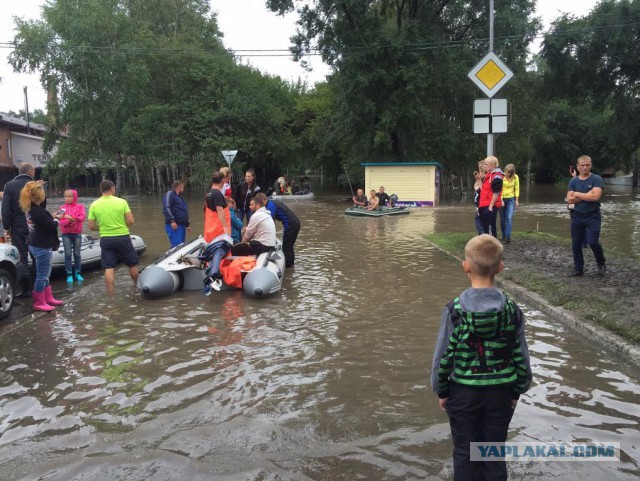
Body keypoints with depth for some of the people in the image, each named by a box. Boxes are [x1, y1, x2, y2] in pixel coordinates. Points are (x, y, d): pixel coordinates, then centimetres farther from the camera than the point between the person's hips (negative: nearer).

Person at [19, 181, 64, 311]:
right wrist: (56, 219, -2)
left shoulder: (33, 208, 4)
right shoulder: (38, 211, -25)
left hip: (39, 244, 10)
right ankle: (39, 303, 8)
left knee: (45, 273, 18)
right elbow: (52, 226, -20)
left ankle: (48, 299, 27)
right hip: (41, 246, -10)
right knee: (42, 275, 0)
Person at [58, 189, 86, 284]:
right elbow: (62, 222, -5)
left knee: (77, 254, 6)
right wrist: (69, 221, -23)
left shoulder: (79, 206, 1)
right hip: (66, 234, 0)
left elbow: (82, 217, -14)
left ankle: (77, 273, 17)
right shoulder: (62, 207, 3)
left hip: (77, 233, 0)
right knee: (68, 254, -2)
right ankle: (69, 274, 3)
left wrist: (72, 217, -26)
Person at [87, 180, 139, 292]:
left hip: (106, 239, 2)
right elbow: (130, 221, -9)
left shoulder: (94, 205, -2)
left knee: (109, 268, 3)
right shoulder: (121, 202, -7)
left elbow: (91, 226, -1)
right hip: (123, 238, -1)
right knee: (132, 264, 16)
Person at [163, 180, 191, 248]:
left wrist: (187, 224, 30)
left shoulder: (179, 197, 24)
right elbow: (166, 209, -18)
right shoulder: (170, 194, -5)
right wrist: (172, 221, -27)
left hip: (182, 226, 10)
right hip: (174, 226, -10)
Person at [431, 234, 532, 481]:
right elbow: (521, 357, -4)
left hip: (463, 392, -2)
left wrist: (441, 390, 4)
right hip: (500, 392, 2)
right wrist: (517, 391, 11)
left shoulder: (455, 310, -17)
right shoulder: (512, 310, -10)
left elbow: (443, 355, -11)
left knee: (464, 452, 15)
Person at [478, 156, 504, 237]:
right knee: (485, 226, 16)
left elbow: (496, 193, -19)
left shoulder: (496, 176, -15)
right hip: (485, 205, 10)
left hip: (490, 206, -10)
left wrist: (491, 206, -20)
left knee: (490, 227, -6)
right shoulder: (488, 175, 16)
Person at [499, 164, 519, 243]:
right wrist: (501, 200, -14)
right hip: (502, 199, 0)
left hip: (511, 199, 0)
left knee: (509, 218, -12)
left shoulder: (515, 177, -4)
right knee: (502, 219, 7)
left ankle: (508, 237, -15)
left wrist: (517, 200, 0)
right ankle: (503, 236, 20)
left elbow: (517, 189, 3)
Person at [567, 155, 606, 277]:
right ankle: (578, 269, 19)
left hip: (593, 217, -4)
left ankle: (601, 263, 15)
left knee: (593, 242, -12)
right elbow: (569, 199, -6)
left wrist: (578, 194, -10)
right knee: (576, 244, 6)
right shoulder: (573, 181, 5)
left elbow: (596, 196, -20)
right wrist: (587, 195, -14)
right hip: (577, 217, 4)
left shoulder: (596, 179, -6)